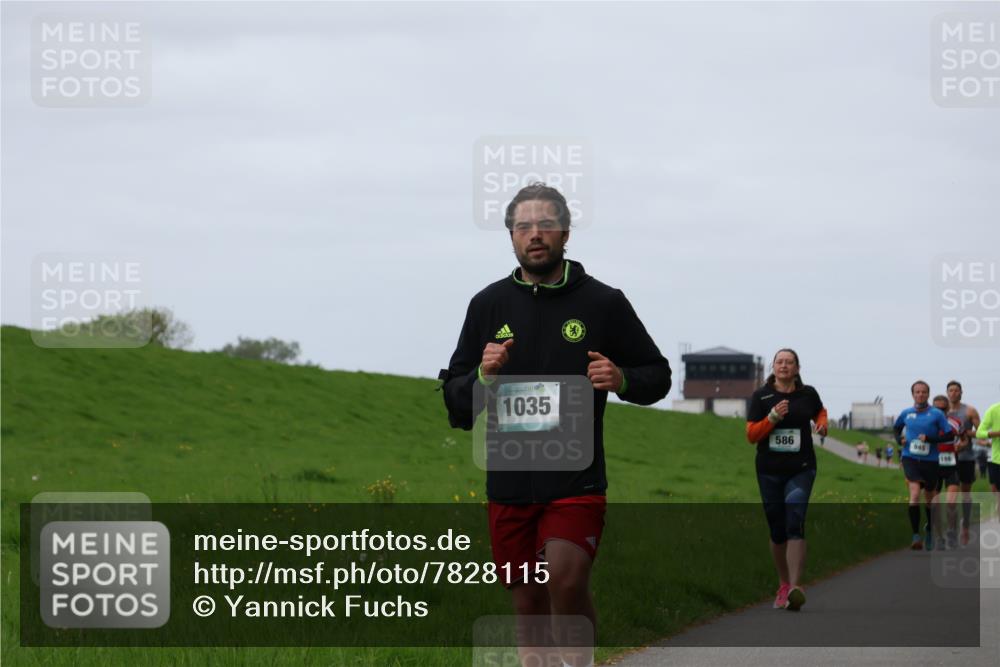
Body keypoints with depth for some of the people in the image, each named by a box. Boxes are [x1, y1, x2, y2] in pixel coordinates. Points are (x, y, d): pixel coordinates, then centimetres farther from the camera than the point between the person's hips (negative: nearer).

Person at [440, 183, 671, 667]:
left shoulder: (603, 303, 2)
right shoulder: (489, 305, 8)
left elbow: (657, 376, 13)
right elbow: (455, 401, 12)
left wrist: (622, 380, -9)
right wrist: (483, 376, -9)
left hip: (576, 480, -3)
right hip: (509, 481, 3)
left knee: (565, 580, -24)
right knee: (528, 605, 7)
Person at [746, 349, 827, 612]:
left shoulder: (807, 394, 5)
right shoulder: (761, 396, 2)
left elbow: (820, 412, 27)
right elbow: (751, 435, -3)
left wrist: (822, 424, 5)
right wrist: (773, 417, -17)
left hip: (800, 469, -1)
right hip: (769, 471, 1)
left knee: (795, 524, -18)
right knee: (777, 531, 8)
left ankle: (795, 587, -28)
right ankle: (783, 585, 26)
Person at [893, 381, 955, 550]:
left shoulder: (937, 414, -4)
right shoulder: (906, 414, 5)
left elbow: (949, 435, -5)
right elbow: (896, 427, 24)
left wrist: (929, 438, -16)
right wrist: (899, 439, 3)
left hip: (930, 460, 0)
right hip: (910, 459, 0)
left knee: (929, 498, 13)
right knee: (914, 494, -19)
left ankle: (930, 532, 37)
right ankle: (916, 536, -19)